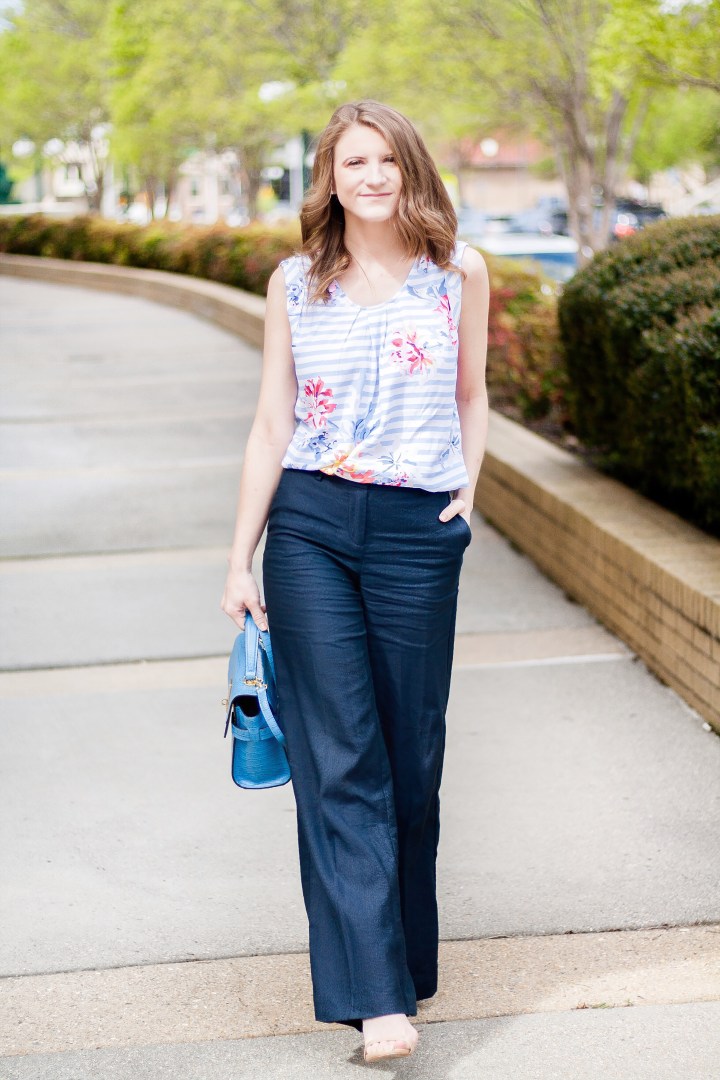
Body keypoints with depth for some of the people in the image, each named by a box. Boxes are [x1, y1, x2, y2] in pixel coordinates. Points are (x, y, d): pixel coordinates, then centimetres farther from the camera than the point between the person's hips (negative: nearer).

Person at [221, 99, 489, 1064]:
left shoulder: (460, 272, 6)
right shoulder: (295, 284, 6)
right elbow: (271, 423, 7)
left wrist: (468, 490, 5)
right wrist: (240, 559, 5)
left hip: (417, 532, 0)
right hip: (309, 525, 0)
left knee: (410, 757, 5)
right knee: (339, 758, -6)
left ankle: (403, 955, 25)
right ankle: (377, 994, -7)